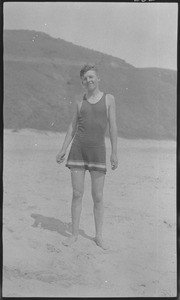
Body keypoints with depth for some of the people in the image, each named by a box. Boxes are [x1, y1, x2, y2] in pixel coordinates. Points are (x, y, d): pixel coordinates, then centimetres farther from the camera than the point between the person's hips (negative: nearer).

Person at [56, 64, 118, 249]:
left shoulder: (109, 99, 4)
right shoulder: (80, 102, 11)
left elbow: (113, 127, 0)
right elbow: (72, 127, 13)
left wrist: (114, 153, -7)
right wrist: (63, 150, 4)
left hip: (98, 151, -2)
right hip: (78, 149, 2)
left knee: (98, 197, 0)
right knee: (77, 194, 2)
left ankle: (99, 236, 15)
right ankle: (74, 234, 14)